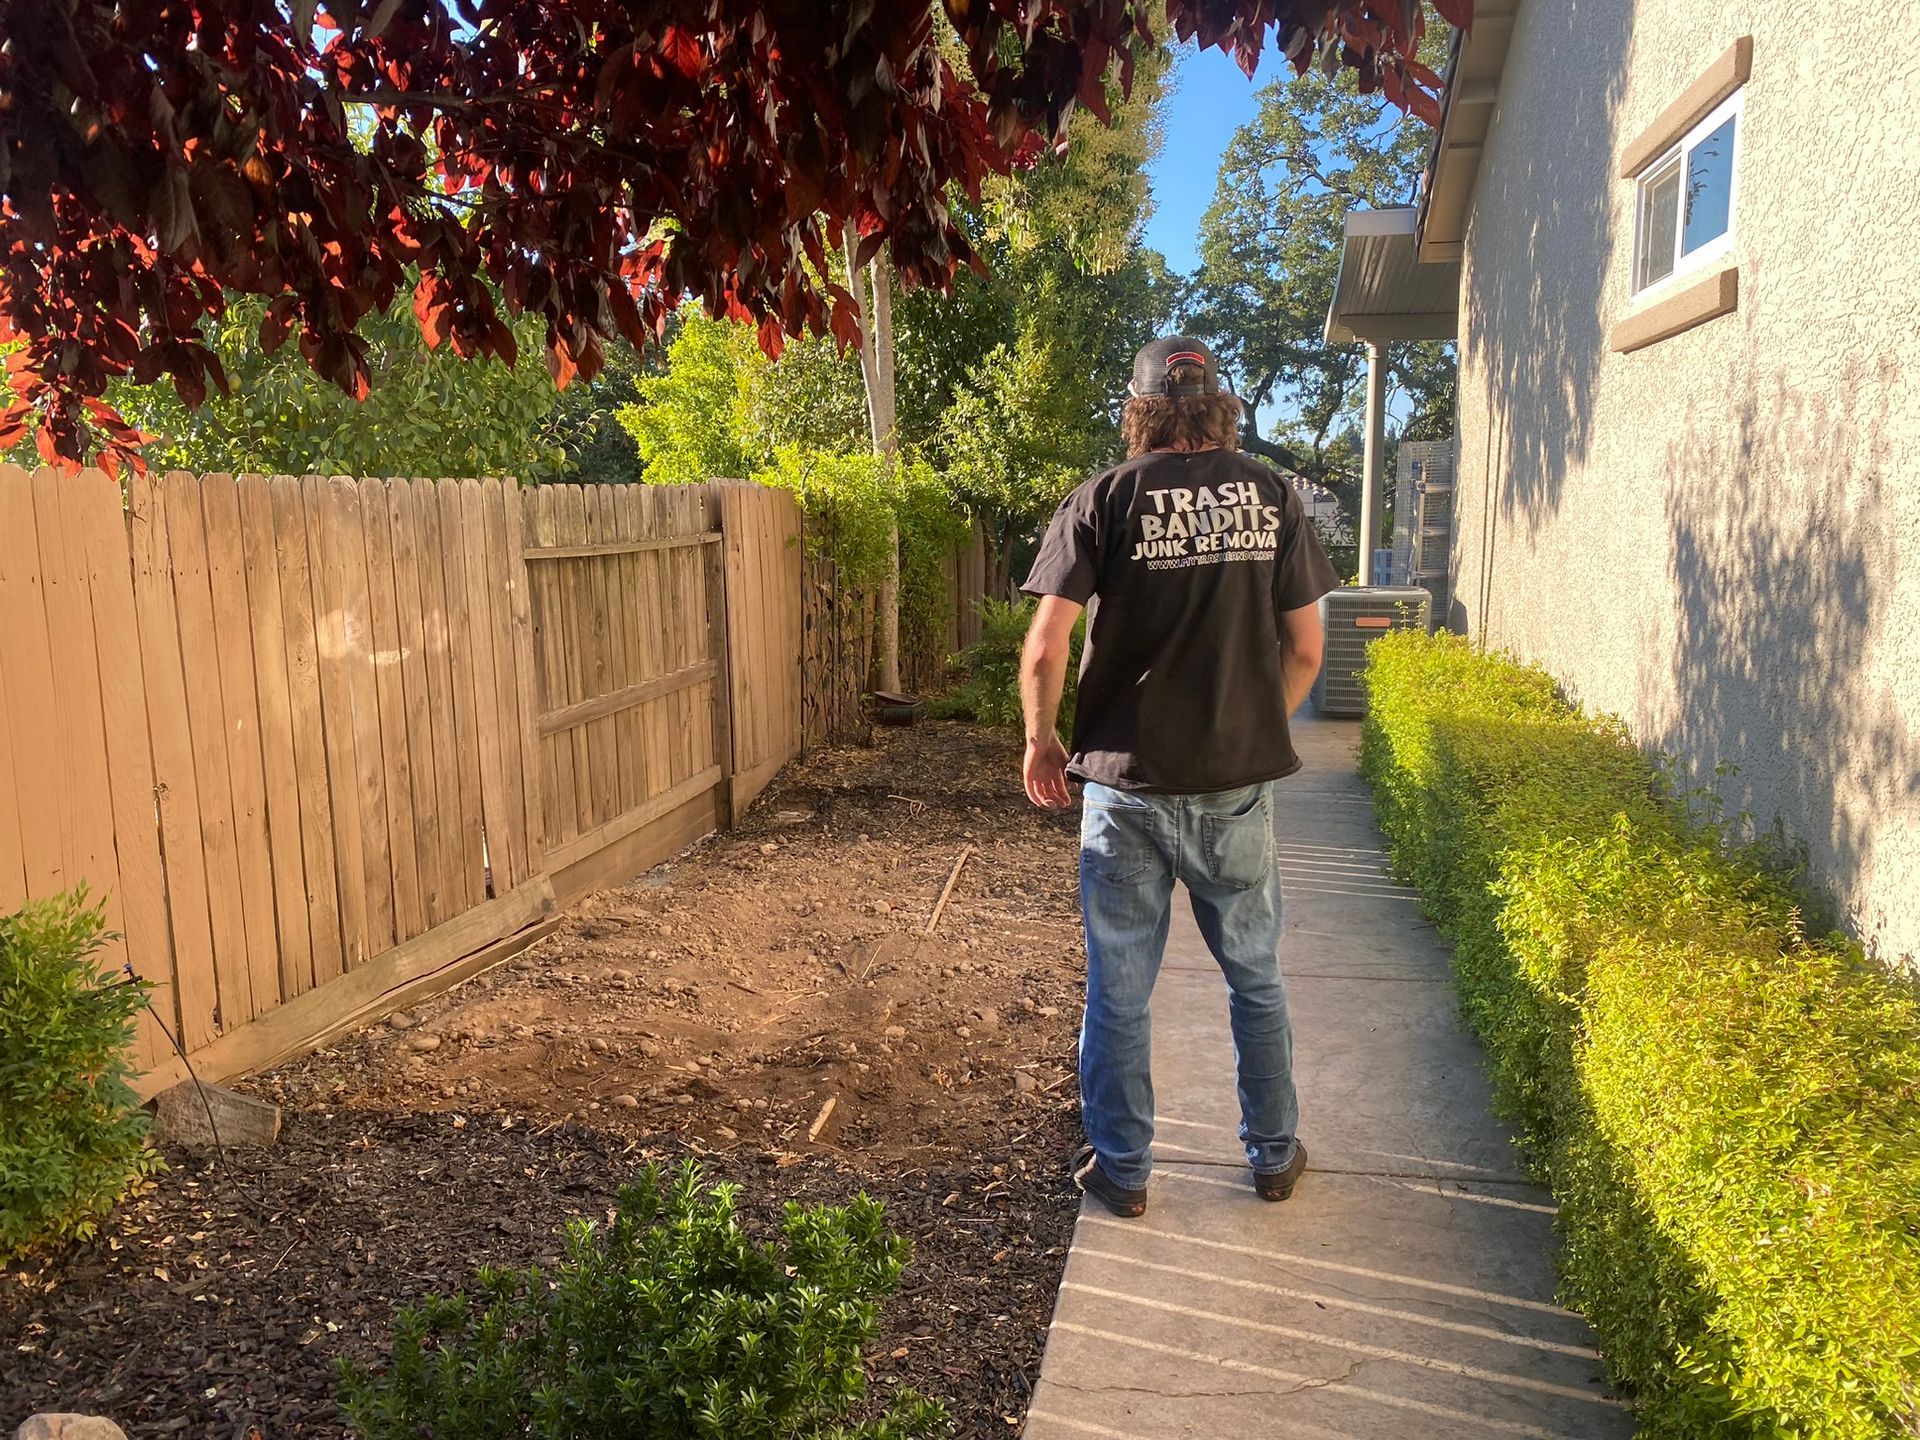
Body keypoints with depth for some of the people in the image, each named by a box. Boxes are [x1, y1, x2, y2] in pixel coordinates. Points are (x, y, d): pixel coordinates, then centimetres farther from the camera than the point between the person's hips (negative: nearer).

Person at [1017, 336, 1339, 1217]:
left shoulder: (1106, 499, -5)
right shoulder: (1272, 497, 2)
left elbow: (1045, 649, -11)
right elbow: (1305, 650, 4)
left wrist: (1041, 741, 5)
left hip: (1126, 783, -2)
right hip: (1239, 782, 2)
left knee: (1119, 989, 12)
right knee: (1255, 978, 19)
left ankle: (1120, 1171, 26)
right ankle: (1273, 1155, 34)